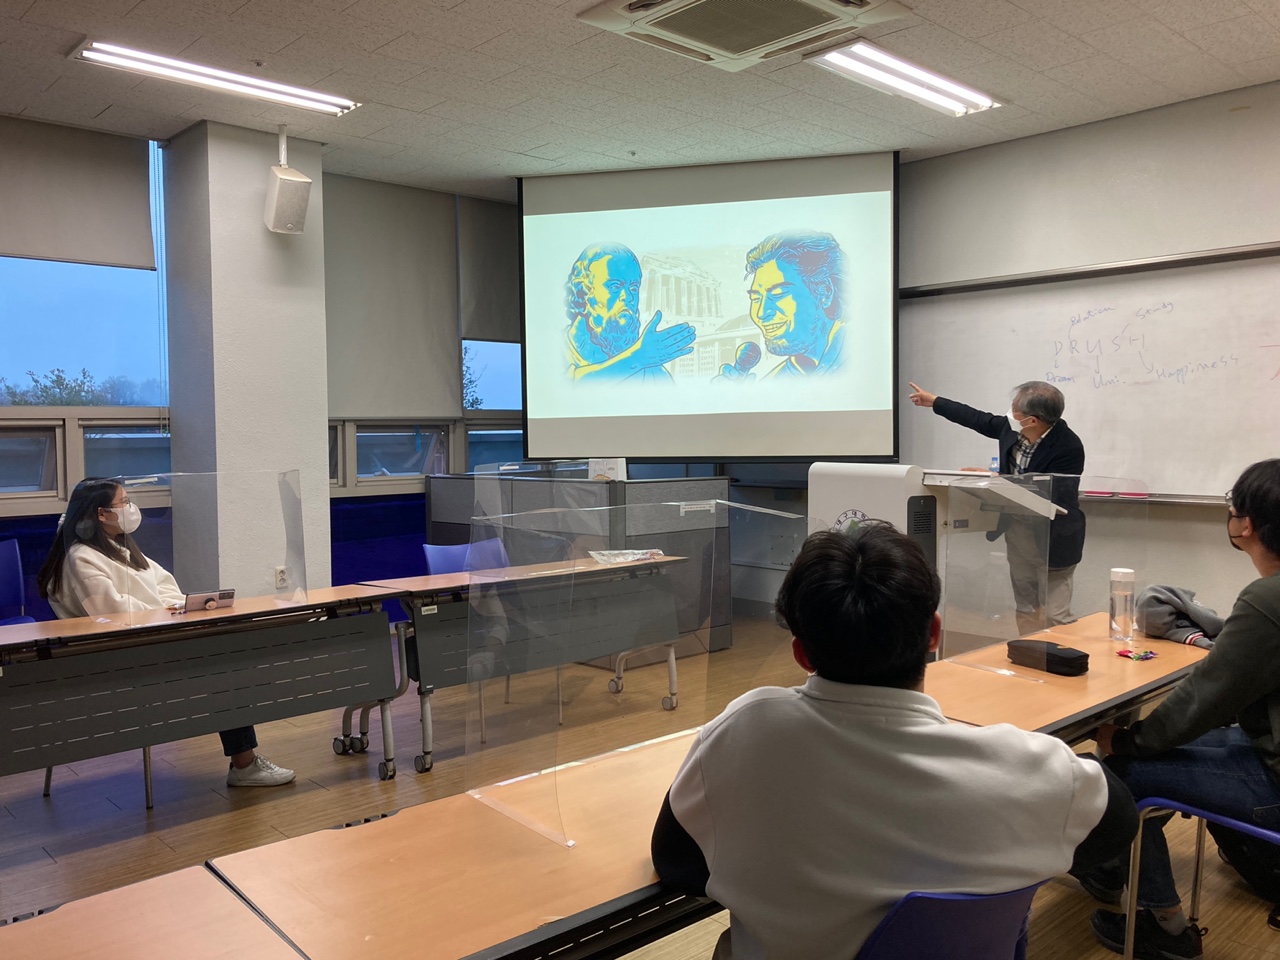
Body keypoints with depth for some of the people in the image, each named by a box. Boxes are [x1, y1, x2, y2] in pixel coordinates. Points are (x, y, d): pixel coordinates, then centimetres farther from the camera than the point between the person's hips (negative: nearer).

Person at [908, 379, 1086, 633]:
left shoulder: (1069, 448, -24)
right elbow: (978, 419, 13)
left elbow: (1050, 498, -28)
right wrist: (934, 401, 22)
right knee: (1026, 612, 14)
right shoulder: (1011, 428, -6)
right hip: (1018, 536, 7)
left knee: (1055, 616, -8)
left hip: (1052, 542, -7)